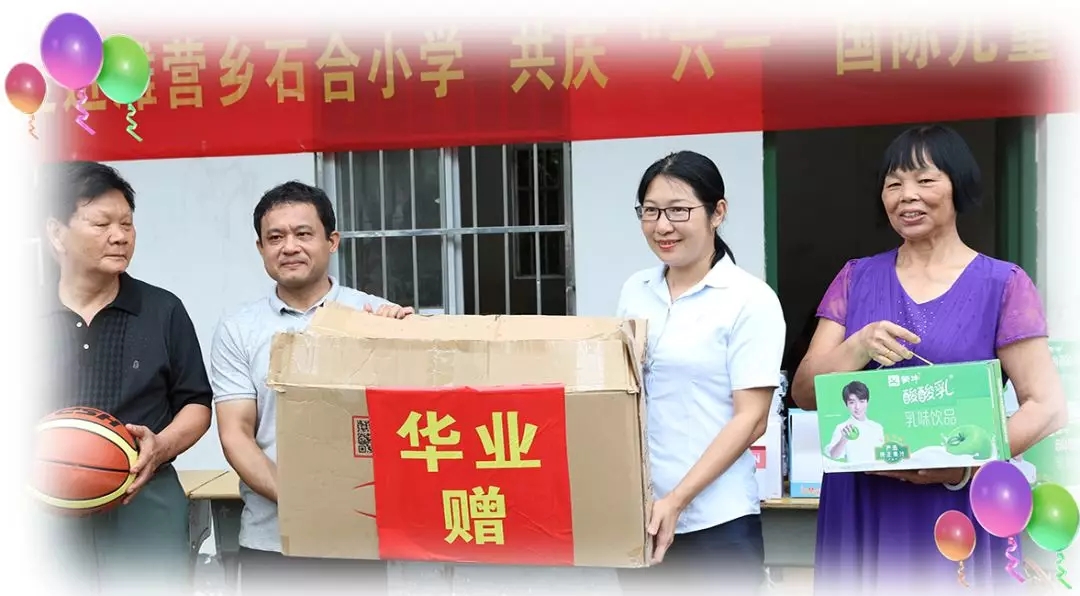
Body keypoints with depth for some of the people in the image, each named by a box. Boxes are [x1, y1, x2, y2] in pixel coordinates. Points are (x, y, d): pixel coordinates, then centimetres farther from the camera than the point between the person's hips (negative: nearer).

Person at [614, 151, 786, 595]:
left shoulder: (750, 299, -7)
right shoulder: (634, 291, 7)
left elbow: (750, 419, -11)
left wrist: (678, 499, -18)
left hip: (715, 522, -5)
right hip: (635, 513, 5)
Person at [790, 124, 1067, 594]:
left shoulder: (1002, 285, -1)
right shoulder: (856, 279, 7)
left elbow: (1047, 407, -6)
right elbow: (804, 393, 1)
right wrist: (860, 347, -17)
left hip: (960, 511, -2)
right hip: (862, 510, 2)